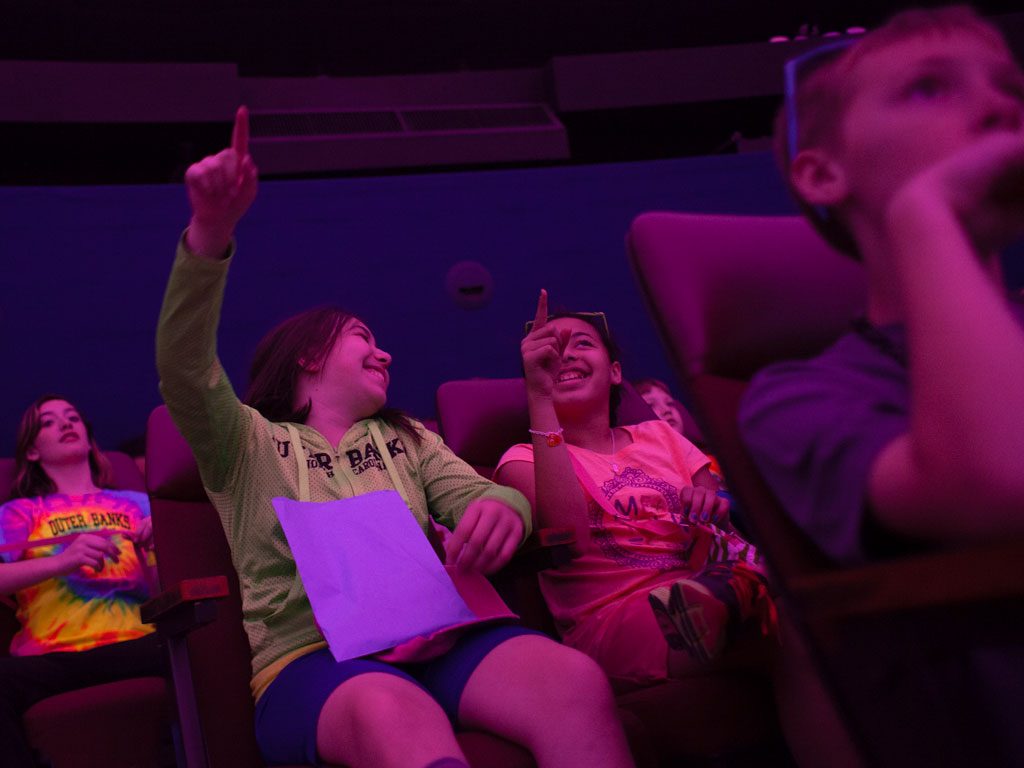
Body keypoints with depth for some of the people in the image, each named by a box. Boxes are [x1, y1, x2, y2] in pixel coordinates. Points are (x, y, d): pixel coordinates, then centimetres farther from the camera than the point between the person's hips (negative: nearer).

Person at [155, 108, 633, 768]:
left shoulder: (408, 438, 29)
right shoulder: (249, 443, 16)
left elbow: (474, 495, 12)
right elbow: (184, 371, -4)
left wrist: (503, 506, -16)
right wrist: (211, 234, -21)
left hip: (439, 632, 4)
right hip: (312, 655, -3)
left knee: (577, 683, -31)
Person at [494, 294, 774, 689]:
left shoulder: (658, 436, 26)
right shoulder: (524, 459, 11)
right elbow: (568, 537, -12)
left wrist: (714, 504, -8)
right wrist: (540, 395, -13)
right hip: (612, 620, -6)